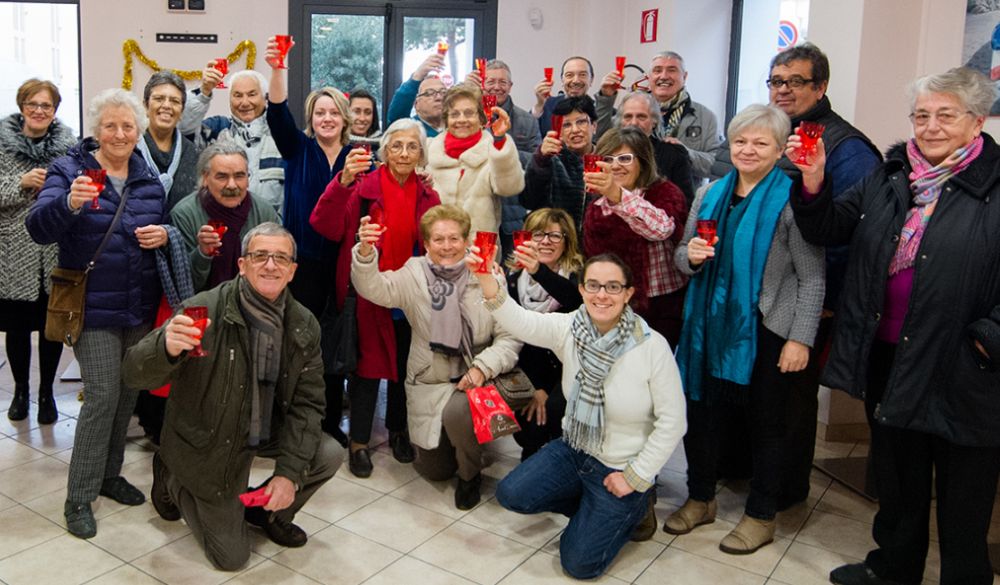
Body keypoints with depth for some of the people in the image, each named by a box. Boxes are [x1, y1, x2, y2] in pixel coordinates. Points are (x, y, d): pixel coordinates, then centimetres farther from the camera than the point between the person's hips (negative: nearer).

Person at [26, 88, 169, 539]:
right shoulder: (69, 170, -7)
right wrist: (69, 202, -40)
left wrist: (164, 234, -6)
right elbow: (39, 228, -19)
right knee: (103, 395, -9)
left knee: (128, 393, 13)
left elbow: (165, 224, 18)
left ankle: (109, 474, 32)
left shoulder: (149, 178, 7)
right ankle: (79, 497, 6)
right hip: (93, 306, -5)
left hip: (139, 306, 5)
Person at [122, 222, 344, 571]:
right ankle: (172, 479, 27)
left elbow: (308, 402, -7)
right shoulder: (205, 310, -24)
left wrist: (289, 471, -17)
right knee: (232, 557, 2)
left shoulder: (304, 325, -10)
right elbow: (135, 375, -28)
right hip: (208, 445, -4)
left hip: (269, 434, 4)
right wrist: (167, 348, -51)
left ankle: (269, 513, 14)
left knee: (329, 456, -18)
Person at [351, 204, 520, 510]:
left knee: (457, 413, -34)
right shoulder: (415, 274, -2)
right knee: (434, 469, 9)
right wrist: (365, 253, -38)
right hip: (428, 384, 3)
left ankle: (471, 474, -3)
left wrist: (483, 367, -23)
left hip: (474, 380, -2)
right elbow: (375, 289, -20)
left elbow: (509, 336, -8)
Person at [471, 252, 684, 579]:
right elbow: (519, 321, -30)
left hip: (621, 468, -4)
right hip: (573, 449, 5)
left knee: (579, 563, -4)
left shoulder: (653, 346, -22)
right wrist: (486, 279, -49)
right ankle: (593, 508, 15)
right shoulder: (568, 328, -12)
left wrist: (636, 478, -14)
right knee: (511, 494, -9)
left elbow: (671, 422, -16)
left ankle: (635, 503, 22)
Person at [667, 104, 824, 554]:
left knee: (765, 422, 10)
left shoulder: (792, 199, -9)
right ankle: (700, 499, 34)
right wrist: (691, 255, -9)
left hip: (766, 331, -5)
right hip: (710, 325, 5)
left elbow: (811, 279, -11)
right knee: (700, 411, 12)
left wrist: (800, 339, -13)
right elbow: (682, 258, 14)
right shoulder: (710, 194, 7)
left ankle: (761, 516, 28)